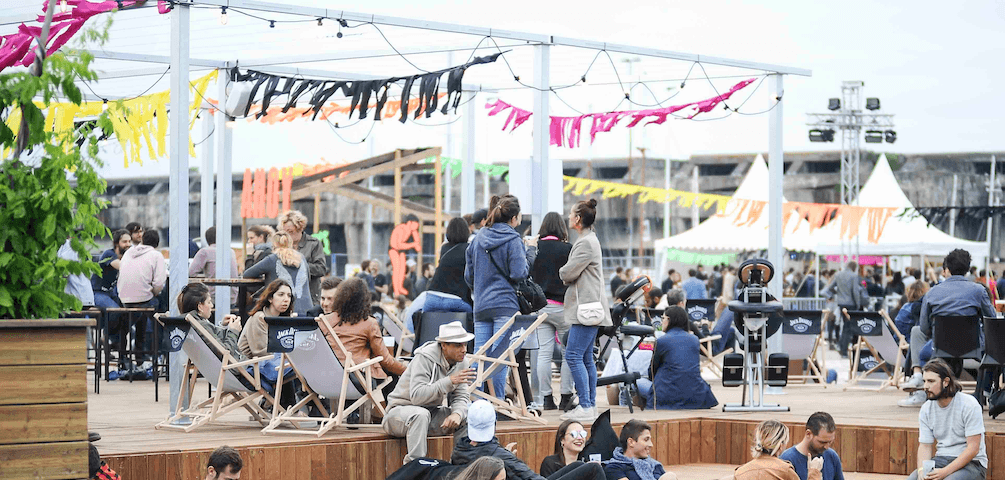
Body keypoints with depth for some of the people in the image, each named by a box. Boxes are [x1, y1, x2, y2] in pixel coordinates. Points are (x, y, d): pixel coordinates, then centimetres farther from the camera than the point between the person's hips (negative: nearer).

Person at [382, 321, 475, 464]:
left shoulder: (460, 363, 0)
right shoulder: (424, 358, -22)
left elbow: (460, 398, -2)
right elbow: (416, 396, -33)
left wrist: (457, 414, -27)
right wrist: (450, 381, -37)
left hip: (431, 412, 7)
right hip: (400, 410, -7)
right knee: (421, 414, -40)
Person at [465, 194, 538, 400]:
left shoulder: (478, 239, 12)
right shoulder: (513, 241, -7)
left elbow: (468, 275, 15)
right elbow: (519, 274, -12)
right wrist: (531, 250, -2)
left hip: (481, 306, 6)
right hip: (506, 306, -6)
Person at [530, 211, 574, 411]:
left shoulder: (535, 248, 1)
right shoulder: (567, 249, -9)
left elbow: (527, 275, 6)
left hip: (539, 305, 4)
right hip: (561, 305, -4)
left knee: (544, 352, 5)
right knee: (569, 352, 5)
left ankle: (545, 398, 5)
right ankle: (566, 397, 3)